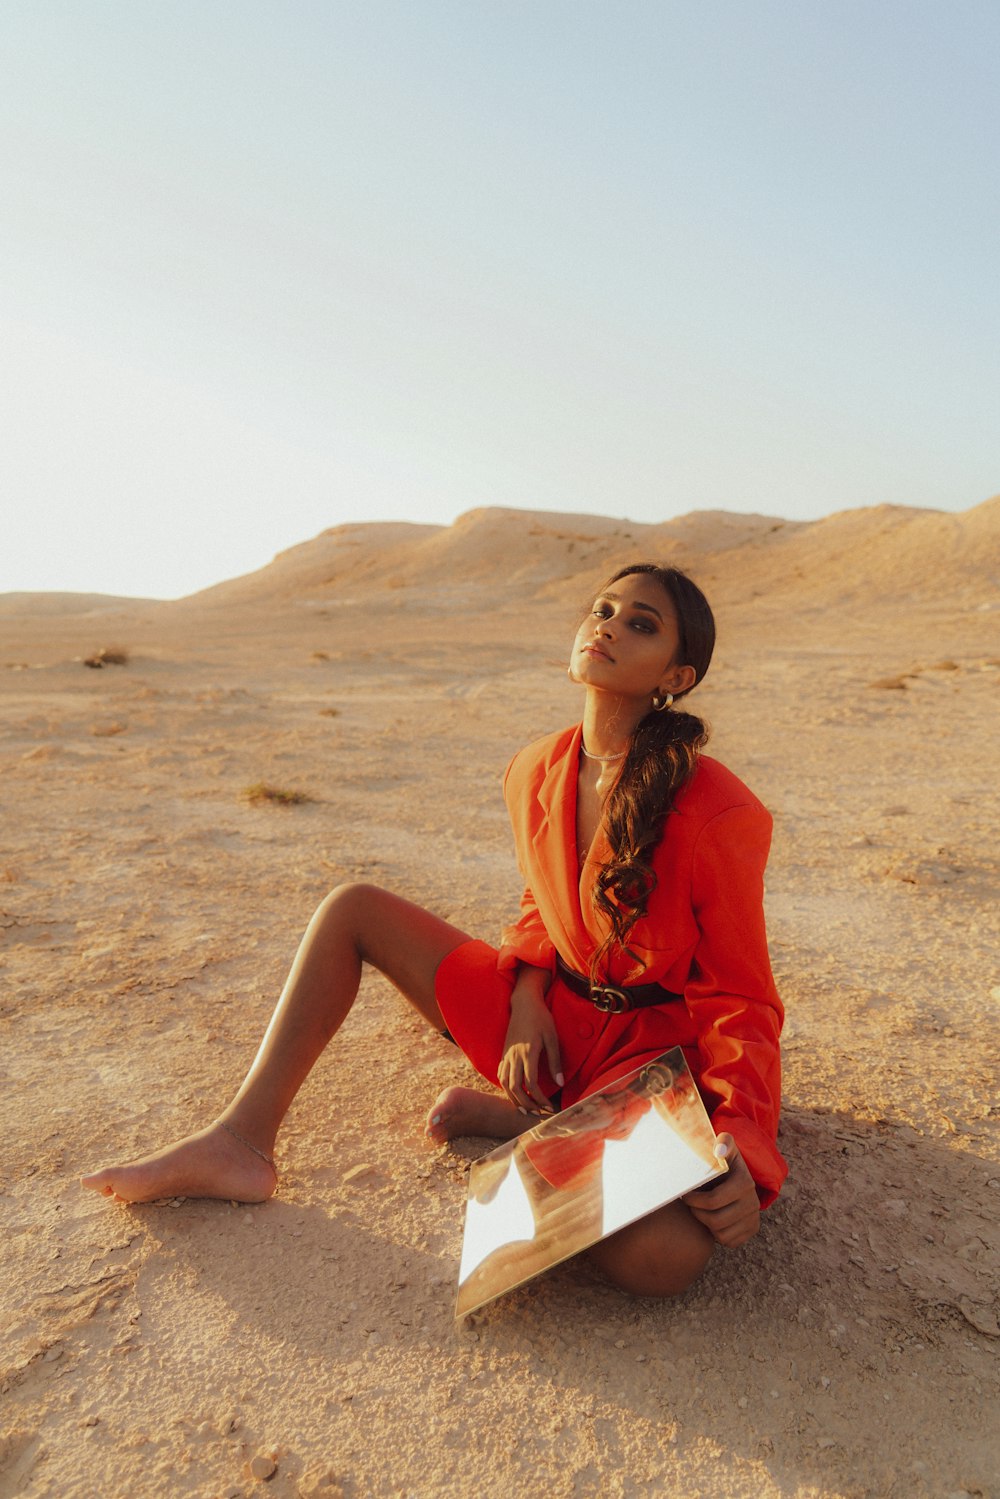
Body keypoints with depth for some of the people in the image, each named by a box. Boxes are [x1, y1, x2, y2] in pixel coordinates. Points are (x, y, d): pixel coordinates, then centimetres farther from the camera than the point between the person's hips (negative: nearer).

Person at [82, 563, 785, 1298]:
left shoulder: (719, 812, -22)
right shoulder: (534, 774, -4)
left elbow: (741, 1002, -15)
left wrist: (743, 1144, -30)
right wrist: (526, 999, -6)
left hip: (653, 1048, -5)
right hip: (551, 1013, 5)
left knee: (664, 1258, -37)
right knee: (352, 907, 0)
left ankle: (507, 1119, -9)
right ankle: (242, 1142, -2)